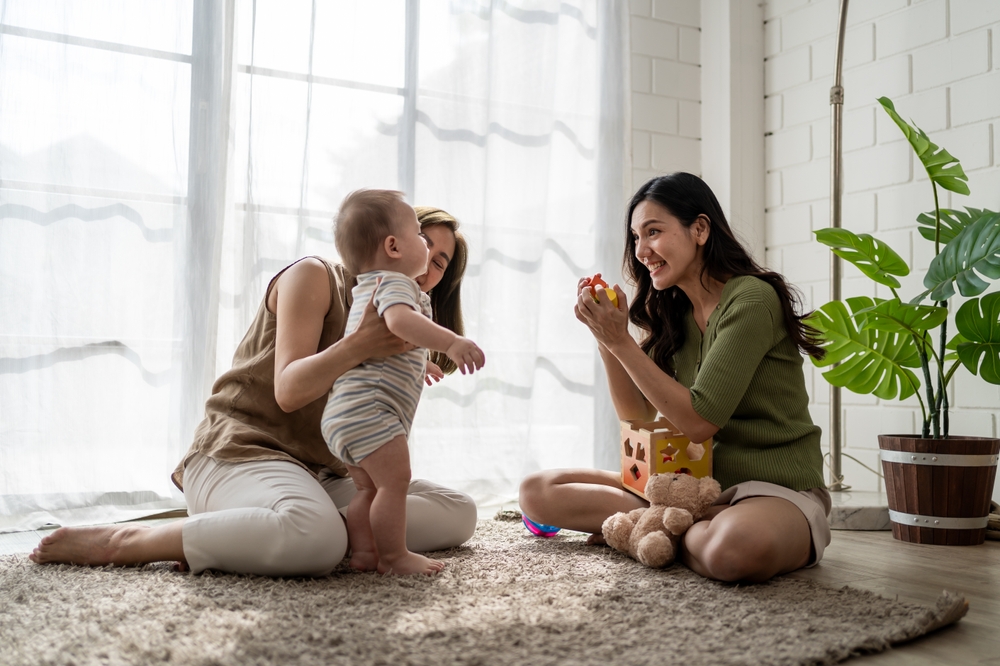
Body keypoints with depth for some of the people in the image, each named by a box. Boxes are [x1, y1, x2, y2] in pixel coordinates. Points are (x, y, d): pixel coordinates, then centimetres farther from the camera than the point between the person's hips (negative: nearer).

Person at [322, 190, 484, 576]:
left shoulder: (368, 289, 26)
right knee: (394, 481, -7)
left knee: (369, 488, 15)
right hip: (369, 410, -11)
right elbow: (400, 320, -32)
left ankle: (363, 552, 16)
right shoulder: (395, 283, -8)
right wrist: (451, 342, -40)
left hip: (341, 414, 11)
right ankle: (394, 556, -2)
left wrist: (417, 363, 52)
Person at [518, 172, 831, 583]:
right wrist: (605, 337, -7)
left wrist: (621, 341, -18)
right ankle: (695, 528, -7)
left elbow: (700, 421, -20)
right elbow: (638, 415, 5)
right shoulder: (673, 314, 10)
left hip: (777, 489, -6)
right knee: (537, 492, -5)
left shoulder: (750, 299, -14)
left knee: (736, 547, -44)